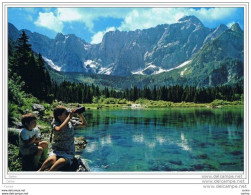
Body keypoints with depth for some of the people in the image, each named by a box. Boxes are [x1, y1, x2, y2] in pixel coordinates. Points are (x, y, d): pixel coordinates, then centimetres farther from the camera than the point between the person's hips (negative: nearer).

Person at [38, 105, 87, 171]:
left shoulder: (70, 122, 2)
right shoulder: (55, 124, -6)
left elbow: (84, 124, 8)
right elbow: (59, 129, -30)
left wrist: (80, 114, -8)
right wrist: (69, 117, -28)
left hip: (68, 153, 1)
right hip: (56, 151, 0)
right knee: (51, 160, -32)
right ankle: (40, 170, -11)